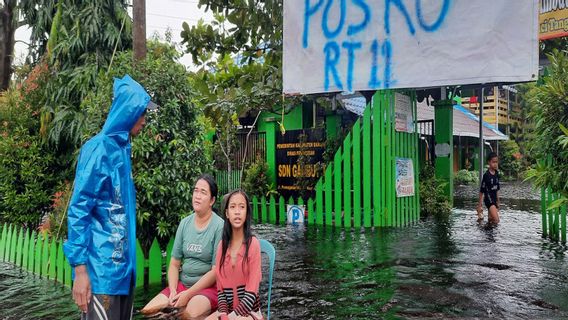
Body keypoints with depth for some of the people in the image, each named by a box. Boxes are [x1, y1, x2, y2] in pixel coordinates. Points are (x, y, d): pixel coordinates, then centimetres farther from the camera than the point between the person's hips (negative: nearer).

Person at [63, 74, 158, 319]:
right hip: (101, 266, -8)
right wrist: (80, 268, -19)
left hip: (123, 262, 8)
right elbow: (78, 210, -15)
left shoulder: (121, 149, 11)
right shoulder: (98, 148, -12)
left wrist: (129, 259, 17)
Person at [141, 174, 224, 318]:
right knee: (147, 311, -13)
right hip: (181, 284, 5)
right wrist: (173, 291, -9)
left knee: (190, 314, -33)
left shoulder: (220, 226, -12)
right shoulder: (185, 223, 5)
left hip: (208, 286, -5)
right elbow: (174, 264, 7)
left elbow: (216, 270, -14)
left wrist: (188, 294, -16)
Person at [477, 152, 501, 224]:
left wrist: (498, 201, 18)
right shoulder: (486, 175, -15)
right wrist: (479, 205, -9)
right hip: (488, 199, -7)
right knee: (496, 220, -16)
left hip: (494, 199, 7)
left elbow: (497, 189, 16)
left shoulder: (496, 173, 6)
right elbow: (481, 190, -11)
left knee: (491, 220, 8)